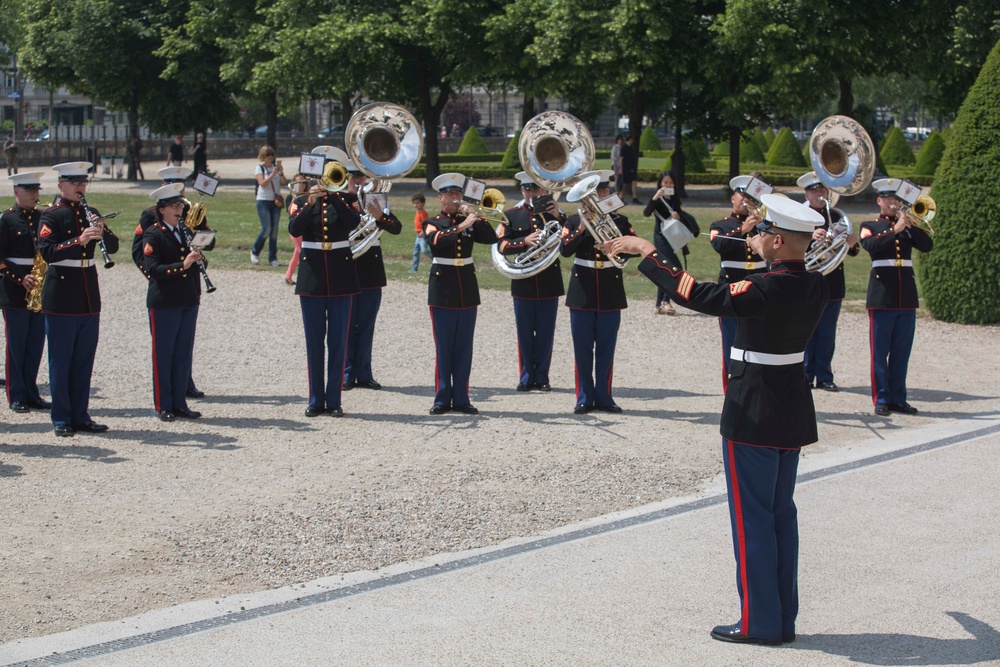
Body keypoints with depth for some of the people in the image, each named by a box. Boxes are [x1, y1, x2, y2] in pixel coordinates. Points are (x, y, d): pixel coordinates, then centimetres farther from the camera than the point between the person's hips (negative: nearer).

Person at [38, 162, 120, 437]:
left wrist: (102, 230, -14)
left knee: (84, 362, 10)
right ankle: (61, 419, 7)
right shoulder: (51, 216, -6)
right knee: (60, 361, 0)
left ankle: (80, 416, 17)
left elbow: (113, 247, 6)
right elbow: (46, 251, -19)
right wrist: (78, 241, -30)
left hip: (89, 298, 6)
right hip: (61, 299, -6)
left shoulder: (90, 213, 12)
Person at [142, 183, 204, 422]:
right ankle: (163, 406, 8)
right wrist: (182, 265, -25)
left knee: (184, 355, 9)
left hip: (189, 302, 6)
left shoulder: (186, 231, 13)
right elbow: (152, 268, -17)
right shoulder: (153, 234, -7)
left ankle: (180, 403, 17)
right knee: (163, 355, 1)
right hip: (163, 303, -6)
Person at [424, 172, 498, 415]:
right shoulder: (432, 223, 2)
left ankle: (461, 398, 8)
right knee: (444, 347, -2)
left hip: (467, 290, 3)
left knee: (464, 347, 4)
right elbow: (436, 240, -20)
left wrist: (476, 218, -10)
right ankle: (442, 398, 3)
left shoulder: (468, 222, 12)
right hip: (443, 289, -3)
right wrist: (462, 226, -25)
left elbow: (492, 238, 0)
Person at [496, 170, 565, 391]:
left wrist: (559, 218, -15)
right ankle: (526, 378, 14)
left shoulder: (554, 214, 6)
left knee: (546, 333, 3)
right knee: (525, 333, 5)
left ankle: (541, 377, 12)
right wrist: (524, 241, -19)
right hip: (523, 283, 0)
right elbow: (501, 245, -5)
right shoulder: (511, 215, 5)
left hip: (549, 283, 0)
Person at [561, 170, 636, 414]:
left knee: (606, 348, 4)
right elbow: (565, 250, -9)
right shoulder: (574, 220, 3)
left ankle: (603, 396, 13)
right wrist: (581, 229, -20)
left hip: (610, 292, 1)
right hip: (582, 292, -1)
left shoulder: (619, 221, 5)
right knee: (582, 348, 3)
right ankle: (584, 398, 10)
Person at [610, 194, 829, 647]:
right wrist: (764, 258, 35)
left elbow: (694, 294, -23)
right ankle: (783, 619, 19)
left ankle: (759, 622, 5)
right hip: (793, 415, 8)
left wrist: (646, 252, -14)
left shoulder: (764, 290, -23)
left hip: (752, 415, -8)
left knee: (752, 517, 0)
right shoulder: (816, 286, 1)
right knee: (781, 514, 14)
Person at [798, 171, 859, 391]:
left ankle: (824, 377, 12)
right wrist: (810, 237, -36)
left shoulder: (837, 216, 11)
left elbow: (853, 251, 5)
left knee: (827, 334, 6)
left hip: (832, 283, 3)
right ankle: (805, 376, 7)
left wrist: (852, 244, -19)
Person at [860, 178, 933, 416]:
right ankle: (881, 399, 1)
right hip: (882, 295, -4)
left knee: (901, 352, 6)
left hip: (906, 296, 4)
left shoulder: (907, 227, 17)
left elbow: (927, 246, 2)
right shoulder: (870, 226, 7)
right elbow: (870, 245, -15)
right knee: (880, 351, -3)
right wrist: (895, 230, -17)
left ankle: (898, 399, 11)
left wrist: (911, 225, -8)